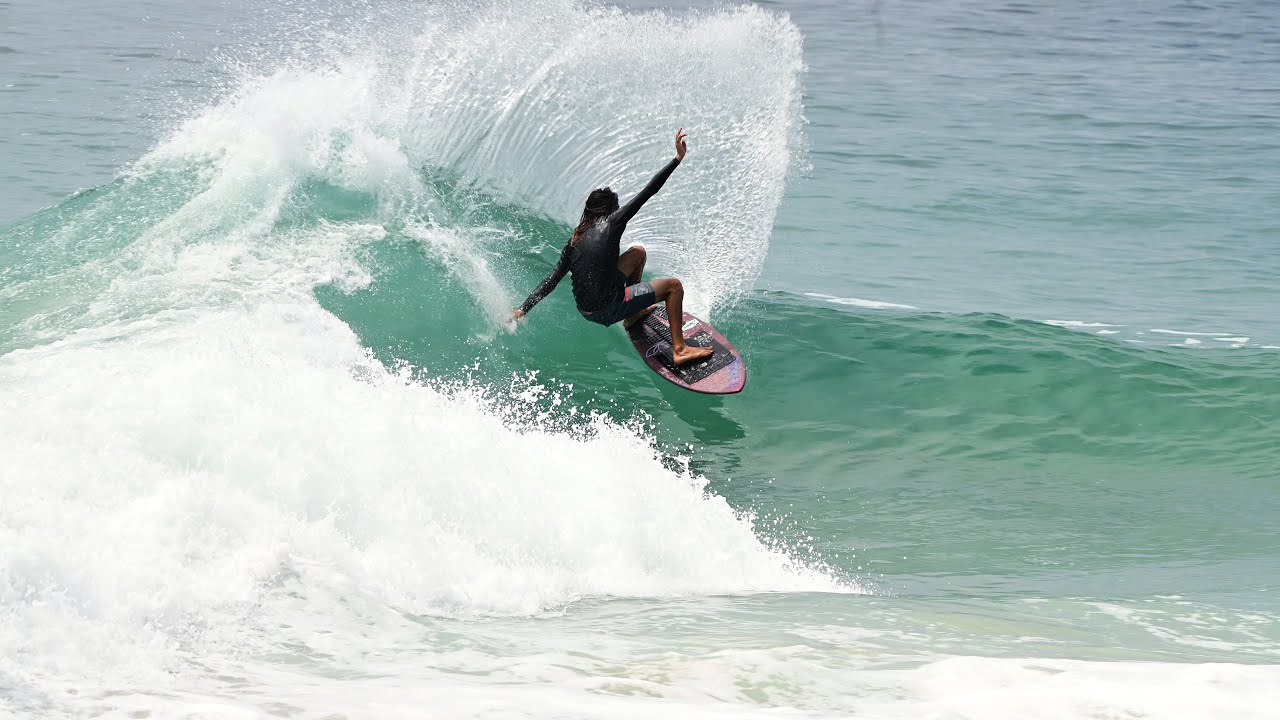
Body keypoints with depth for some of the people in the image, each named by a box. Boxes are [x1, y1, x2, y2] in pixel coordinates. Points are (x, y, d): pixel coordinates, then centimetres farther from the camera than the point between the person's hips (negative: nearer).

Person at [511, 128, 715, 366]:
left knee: (638, 252, 25)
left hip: (585, 308, 7)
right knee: (674, 285, 7)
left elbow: (553, 278, 7)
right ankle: (679, 349, 3)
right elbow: (648, 192, -9)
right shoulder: (611, 223, -7)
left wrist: (523, 309, 9)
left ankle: (634, 314, 37)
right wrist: (678, 159, -8)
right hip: (607, 309, -7)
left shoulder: (576, 238, 10)